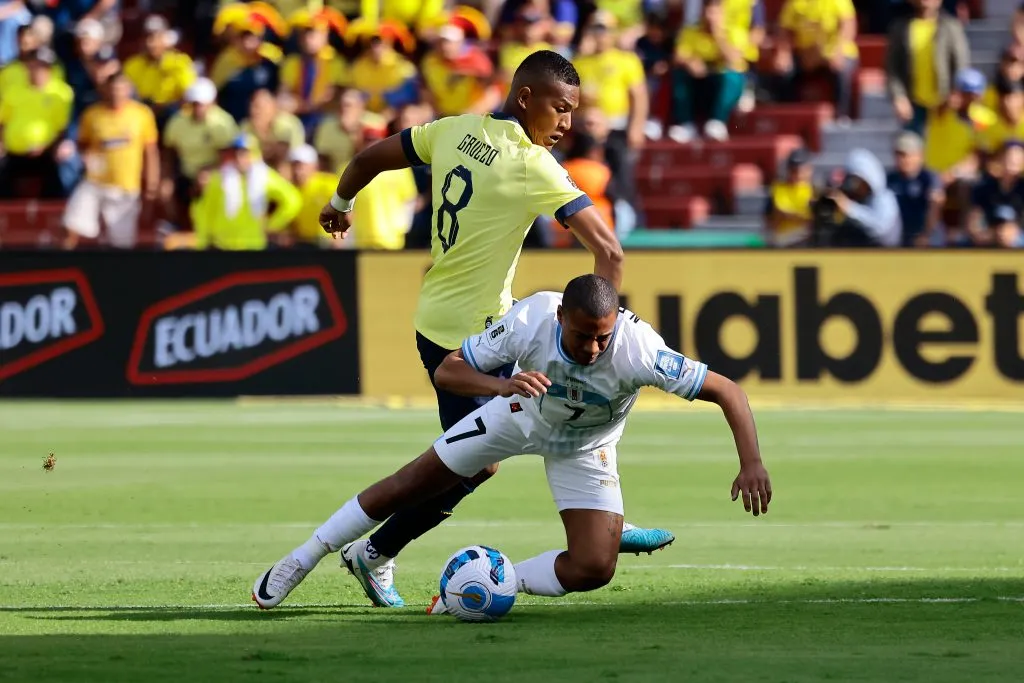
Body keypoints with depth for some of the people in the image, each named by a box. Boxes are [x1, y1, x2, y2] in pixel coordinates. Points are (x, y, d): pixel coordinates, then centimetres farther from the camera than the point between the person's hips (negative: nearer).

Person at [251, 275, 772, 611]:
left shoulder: (639, 349, -41)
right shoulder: (530, 319, -38)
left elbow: (726, 391, -33)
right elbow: (447, 372, -30)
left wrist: (751, 463, -45)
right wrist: (503, 385, -50)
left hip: (585, 447, 0)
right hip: (523, 413, 0)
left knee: (594, 569, -17)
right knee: (413, 483, 6)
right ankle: (303, 559, 24)